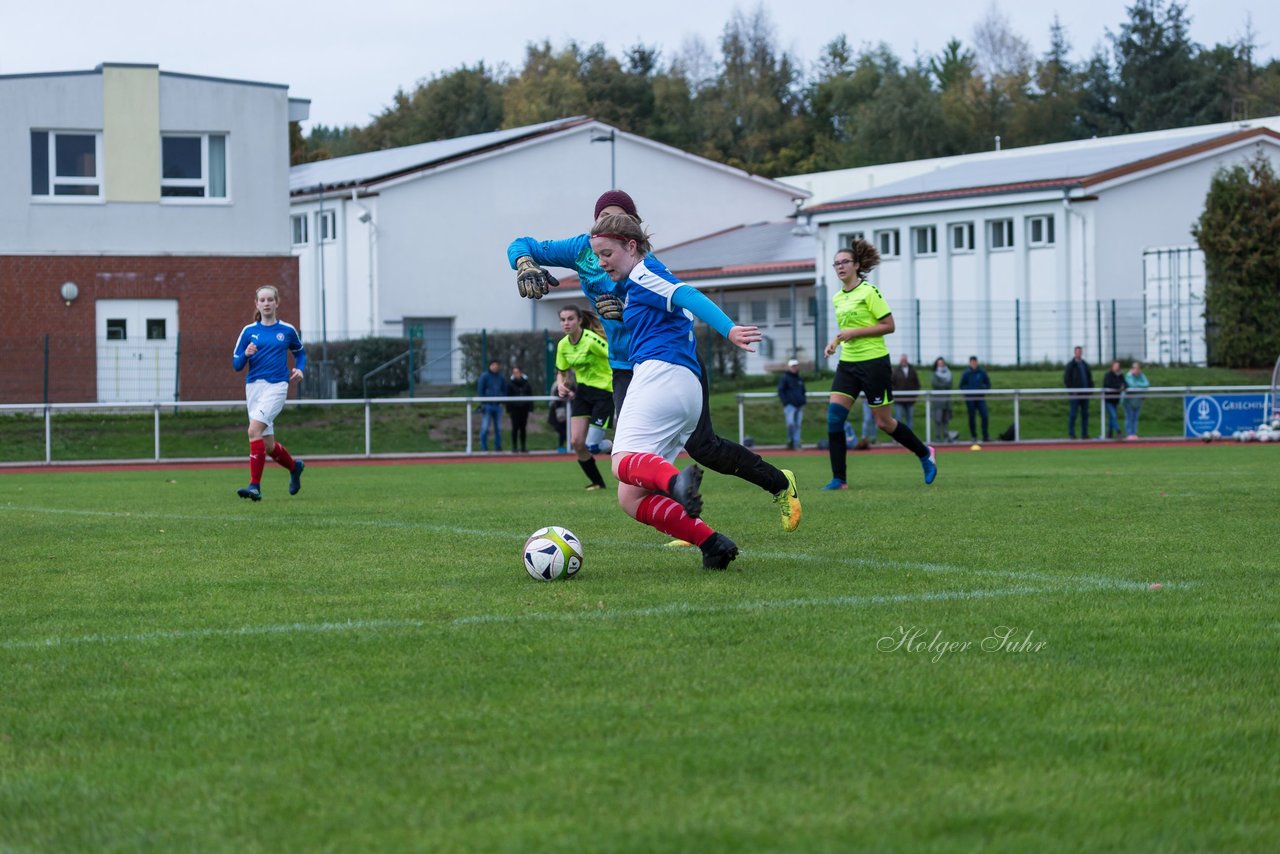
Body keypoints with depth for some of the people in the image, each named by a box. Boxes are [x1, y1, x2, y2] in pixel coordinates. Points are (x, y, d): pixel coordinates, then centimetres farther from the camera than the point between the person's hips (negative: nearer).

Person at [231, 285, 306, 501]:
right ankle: (294, 467, 38)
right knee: (269, 446, 7)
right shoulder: (249, 331, 6)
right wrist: (246, 354, -15)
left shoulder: (287, 330, 4)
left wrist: (299, 369, 2)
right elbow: (236, 364, 6)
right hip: (254, 386, 4)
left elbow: (300, 352, 22)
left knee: (254, 429, -24)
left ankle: (255, 486, -24)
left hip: (277, 386, -4)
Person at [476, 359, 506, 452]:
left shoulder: (500, 377, 12)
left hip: (498, 405, 5)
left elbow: (504, 390, 20)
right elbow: (479, 390, -4)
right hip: (487, 405, -5)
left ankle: (498, 447, 13)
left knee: (498, 428, 7)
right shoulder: (484, 376, -2)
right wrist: (482, 404, -11)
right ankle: (483, 448, -2)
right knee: (485, 428, -6)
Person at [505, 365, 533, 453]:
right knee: (515, 428, -2)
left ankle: (523, 447, 12)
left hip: (524, 408, 3)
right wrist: (508, 409, -9)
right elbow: (508, 397, -3)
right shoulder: (510, 383, -2)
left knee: (523, 428, 7)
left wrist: (530, 407, 1)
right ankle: (514, 447, 4)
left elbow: (530, 396, 8)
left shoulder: (526, 383, 5)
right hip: (514, 408, -3)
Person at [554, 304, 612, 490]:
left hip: (603, 391, -6)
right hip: (582, 391, 6)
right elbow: (561, 372, 15)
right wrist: (561, 384, -7)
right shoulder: (563, 345, 1)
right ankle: (596, 482, 15)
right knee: (576, 442, -4)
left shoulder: (591, 340, -21)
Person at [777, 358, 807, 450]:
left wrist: (804, 400, 11)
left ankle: (796, 444, 5)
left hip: (799, 405, 6)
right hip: (790, 405, -6)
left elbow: (803, 391, 28)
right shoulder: (784, 378, 1)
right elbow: (780, 391, -2)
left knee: (798, 425, 3)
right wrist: (786, 402, -12)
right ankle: (790, 441, -5)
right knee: (790, 423, -19)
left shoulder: (800, 379, 19)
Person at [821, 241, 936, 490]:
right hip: (848, 364, 6)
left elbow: (889, 326, -13)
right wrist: (835, 342, 6)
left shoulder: (868, 292, -10)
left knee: (884, 422, 1)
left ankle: (924, 454, 26)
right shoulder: (837, 298, 11)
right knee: (834, 416, -9)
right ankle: (839, 479, -6)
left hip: (874, 362, -6)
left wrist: (854, 333, -18)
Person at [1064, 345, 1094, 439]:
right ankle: (1071, 433, 0)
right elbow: (1066, 379, -6)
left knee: (1085, 414, 5)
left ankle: (1084, 433, 8)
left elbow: (1090, 377, 21)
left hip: (1085, 394, 6)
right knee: (1073, 414, -4)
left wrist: (1090, 388, 7)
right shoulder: (1070, 365, -2)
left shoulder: (1085, 364, 15)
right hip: (1075, 394, -6)